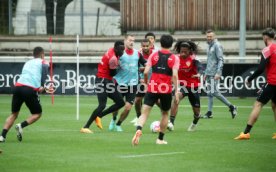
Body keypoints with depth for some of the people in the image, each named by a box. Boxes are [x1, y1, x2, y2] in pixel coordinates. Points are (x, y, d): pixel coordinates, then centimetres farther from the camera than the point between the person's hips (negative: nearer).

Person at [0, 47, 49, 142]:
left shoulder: (27, 63, 30)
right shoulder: (43, 62, 14)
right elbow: (45, 68, -6)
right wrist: (42, 85, -8)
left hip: (18, 86, 5)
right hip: (30, 90, -5)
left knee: (14, 114, 16)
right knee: (37, 114, 13)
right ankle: (21, 126, -10)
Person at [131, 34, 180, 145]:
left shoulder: (154, 55, 5)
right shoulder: (174, 58, 1)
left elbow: (146, 72, -2)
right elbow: (174, 75, -11)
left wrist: (145, 82, 17)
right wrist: (176, 91, -9)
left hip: (152, 88, 0)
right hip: (166, 89, 0)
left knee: (144, 112, -5)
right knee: (165, 113, 21)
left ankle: (138, 130, -33)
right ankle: (160, 139, 22)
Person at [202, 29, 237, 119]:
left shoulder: (217, 46, -9)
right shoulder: (209, 46, 18)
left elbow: (220, 60, -14)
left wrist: (218, 73, -21)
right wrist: (206, 73, 23)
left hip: (214, 74, -9)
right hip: (209, 74, 9)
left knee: (214, 92, -11)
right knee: (209, 93, 6)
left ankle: (231, 107, -2)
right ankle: (209, 112, 8)